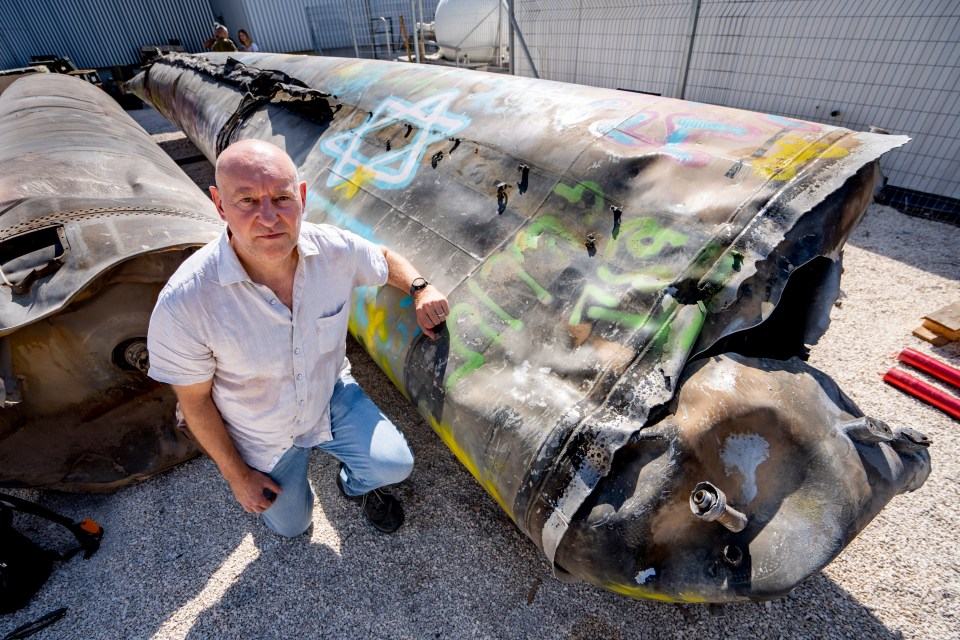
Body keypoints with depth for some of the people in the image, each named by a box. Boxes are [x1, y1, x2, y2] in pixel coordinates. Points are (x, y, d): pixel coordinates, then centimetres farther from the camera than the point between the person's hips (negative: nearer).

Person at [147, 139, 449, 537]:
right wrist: (237, 474, -7)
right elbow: (194, 400, -18)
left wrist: (420, 289, -22)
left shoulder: (335, 249, -26)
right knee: (291, 526, 20)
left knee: (394, 465, -16)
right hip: (264, 436, -1)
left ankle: (356, 484, 21)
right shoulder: (184, 303, -34)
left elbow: (385, 259, -2)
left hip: (331, 396, 1)